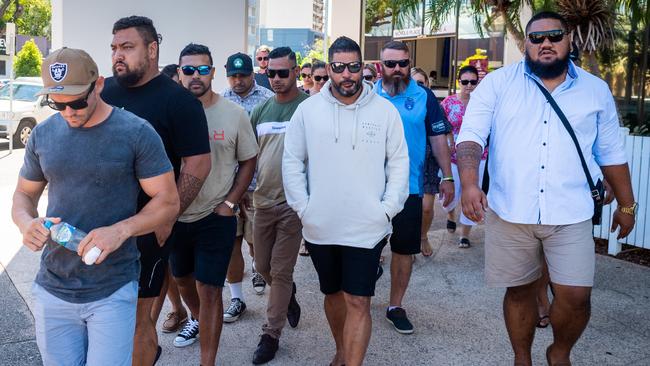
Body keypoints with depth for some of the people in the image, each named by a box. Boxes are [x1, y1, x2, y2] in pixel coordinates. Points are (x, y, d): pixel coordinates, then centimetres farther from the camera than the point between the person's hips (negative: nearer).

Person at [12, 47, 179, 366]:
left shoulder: (137, 133, -8)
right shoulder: (43, 134, 4)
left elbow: (168, 201, -7)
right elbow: (24, 194, 15)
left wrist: (121, 230, -23)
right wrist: (26, 223, -8)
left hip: (113, 292, -4)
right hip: (52, 290, 4)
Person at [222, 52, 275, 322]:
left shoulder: (268, 99, -1)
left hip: (258, 183, -2)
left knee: (256, 239, 5)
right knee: (230, 242, 5)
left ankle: (259, 270, 39)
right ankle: (236, 297, 17)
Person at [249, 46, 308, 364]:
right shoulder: (260, 110, 8)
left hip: (293, 203, -5)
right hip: (263, 201, 5)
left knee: (281, 272, 2)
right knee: (263, 266, 15)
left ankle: (271, 334, 15)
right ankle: (288, 294, 45)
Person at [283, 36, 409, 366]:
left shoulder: (385, 111, -2)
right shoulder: (308, 110, -1)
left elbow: (399, 163, 1)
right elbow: (292, 162, 2)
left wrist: (387, 210, -7)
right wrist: (303, 208, -5)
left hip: (367, 228, -2)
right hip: (320, 227, 2)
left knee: (358, 302, -3)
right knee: (332, 293, 19)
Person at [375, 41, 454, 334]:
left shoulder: (424, 97, 0)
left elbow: (438, 139, 3)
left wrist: (447, 177, 0)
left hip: (408, 188, 0)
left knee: (404, 249, 7)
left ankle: (396, 306, 22)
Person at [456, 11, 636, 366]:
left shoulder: (596, 89, 7)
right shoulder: (497, 83, 0)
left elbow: (610, 152, 14)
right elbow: (470, 135, -9)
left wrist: (626, 204, 17)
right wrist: (470, 183, -25)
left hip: (570, 215, 1)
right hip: (509, 212, -1)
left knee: (576, 296, -3)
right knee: (519, 292, 12)